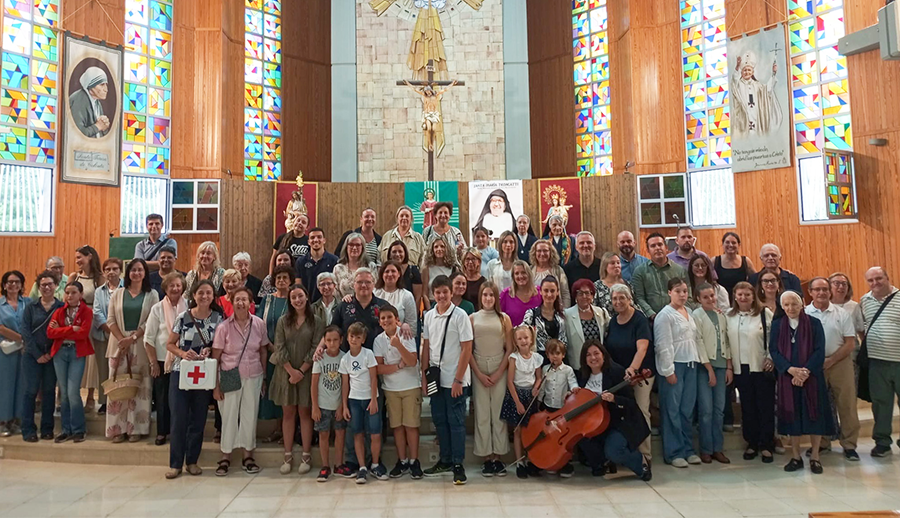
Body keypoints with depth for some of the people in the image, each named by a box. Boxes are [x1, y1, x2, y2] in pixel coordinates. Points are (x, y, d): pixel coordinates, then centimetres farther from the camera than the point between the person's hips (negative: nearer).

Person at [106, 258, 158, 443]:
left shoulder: (151, 295, 4)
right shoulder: (117, 294, 10)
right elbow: (111, 319, 4)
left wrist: (133, 337, -13)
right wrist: (121, 338, -9)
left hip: (141, 345, -2)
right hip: (119, 343, 2)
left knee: (139, 386, 0)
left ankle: (136, 428, 6)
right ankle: (118, 428, 8)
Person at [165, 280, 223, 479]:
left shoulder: (218, 319, 1)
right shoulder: (183, 317, -3)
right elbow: (170, 344, 2)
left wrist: (209, 349, -13)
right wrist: (183, 353, -16)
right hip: (180, 372, -1)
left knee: (199, 419, 7)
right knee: (179, 418, -2)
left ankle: (192, 461, 20)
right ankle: (175, 463, 9)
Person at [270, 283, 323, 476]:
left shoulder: (317, 322, -1)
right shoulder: (283, 321, 4)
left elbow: (315, 348, -6)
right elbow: (279, 348, -1)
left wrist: (301, 371, -11)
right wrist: (291, 371, -11)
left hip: (306, 373, -2)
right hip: (285, 373, 2)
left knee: (305, 413, 3)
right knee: (288, 413, 6)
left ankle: (306, 456, 8)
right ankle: (288, 456, 11)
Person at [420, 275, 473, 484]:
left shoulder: (460, 315, -10)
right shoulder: (429, 316, 6)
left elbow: (467, 349, -12)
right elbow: (426, 347, 11)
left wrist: (458, 379, -14)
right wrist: (424, 375, 6)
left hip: (455, 379, -5)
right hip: (436, 378, 5)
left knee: (456, 421, 0)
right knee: (439, 420, 13)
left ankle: (458, 465, 10)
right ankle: (445, 461, 27)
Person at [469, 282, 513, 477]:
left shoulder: (504, 318, 5)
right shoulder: (472, 318, 4)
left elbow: (509, 349, 2)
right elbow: (468, 349, 1)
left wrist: (498, 373, -7)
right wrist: (479, 373, -7)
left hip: (500, 370, 0)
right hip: (479, 370, 0)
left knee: (499, 413, 1)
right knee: (482, 414, 1)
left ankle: (498, 456, 9)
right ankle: (487, 457, 9)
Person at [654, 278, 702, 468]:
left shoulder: (689, 313, 14)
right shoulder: (665, 315, -8)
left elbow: (696, 338, 18)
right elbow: (663, 346, -12)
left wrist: (697, 360, 10)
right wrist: (668, 371, -14)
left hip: (690, 364, 7)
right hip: (674, 366, -7)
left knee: (688, 409, 10)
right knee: (672, 410, -1)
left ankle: (688, 449, 19)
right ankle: (673, 453, 6)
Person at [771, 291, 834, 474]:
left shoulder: (814, 323, 1)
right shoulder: (777, 325, 5)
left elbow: (819, 351, -5)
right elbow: (774, 351, -2)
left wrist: (806, 371, -17)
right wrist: (791, 370, -16)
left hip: (811, 376, -1)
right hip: (787, 377, 1)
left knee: (814, 413, 1)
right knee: (791, 414, 5)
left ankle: (815, 456, 13)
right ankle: (795, 456, 15)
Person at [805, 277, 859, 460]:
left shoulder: (842, 314, 3)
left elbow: (850, 343, -1)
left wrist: (831, 360, -10)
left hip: (840, 363, 0)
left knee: (846, 405, 1)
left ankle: (849, 444, 12)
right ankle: (822, 443, 20)